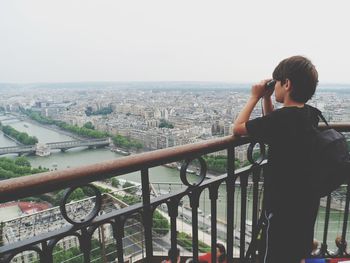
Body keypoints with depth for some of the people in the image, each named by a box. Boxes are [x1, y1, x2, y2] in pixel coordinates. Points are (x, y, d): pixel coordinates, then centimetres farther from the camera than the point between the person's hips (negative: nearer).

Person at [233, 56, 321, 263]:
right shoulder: (311, 114, -1)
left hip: (283, 205, -8)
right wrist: (267, 98, 3)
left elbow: (238, 128, -15)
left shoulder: (281, 118, -26)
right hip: (307, 201, 8)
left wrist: (255, 97, -8)